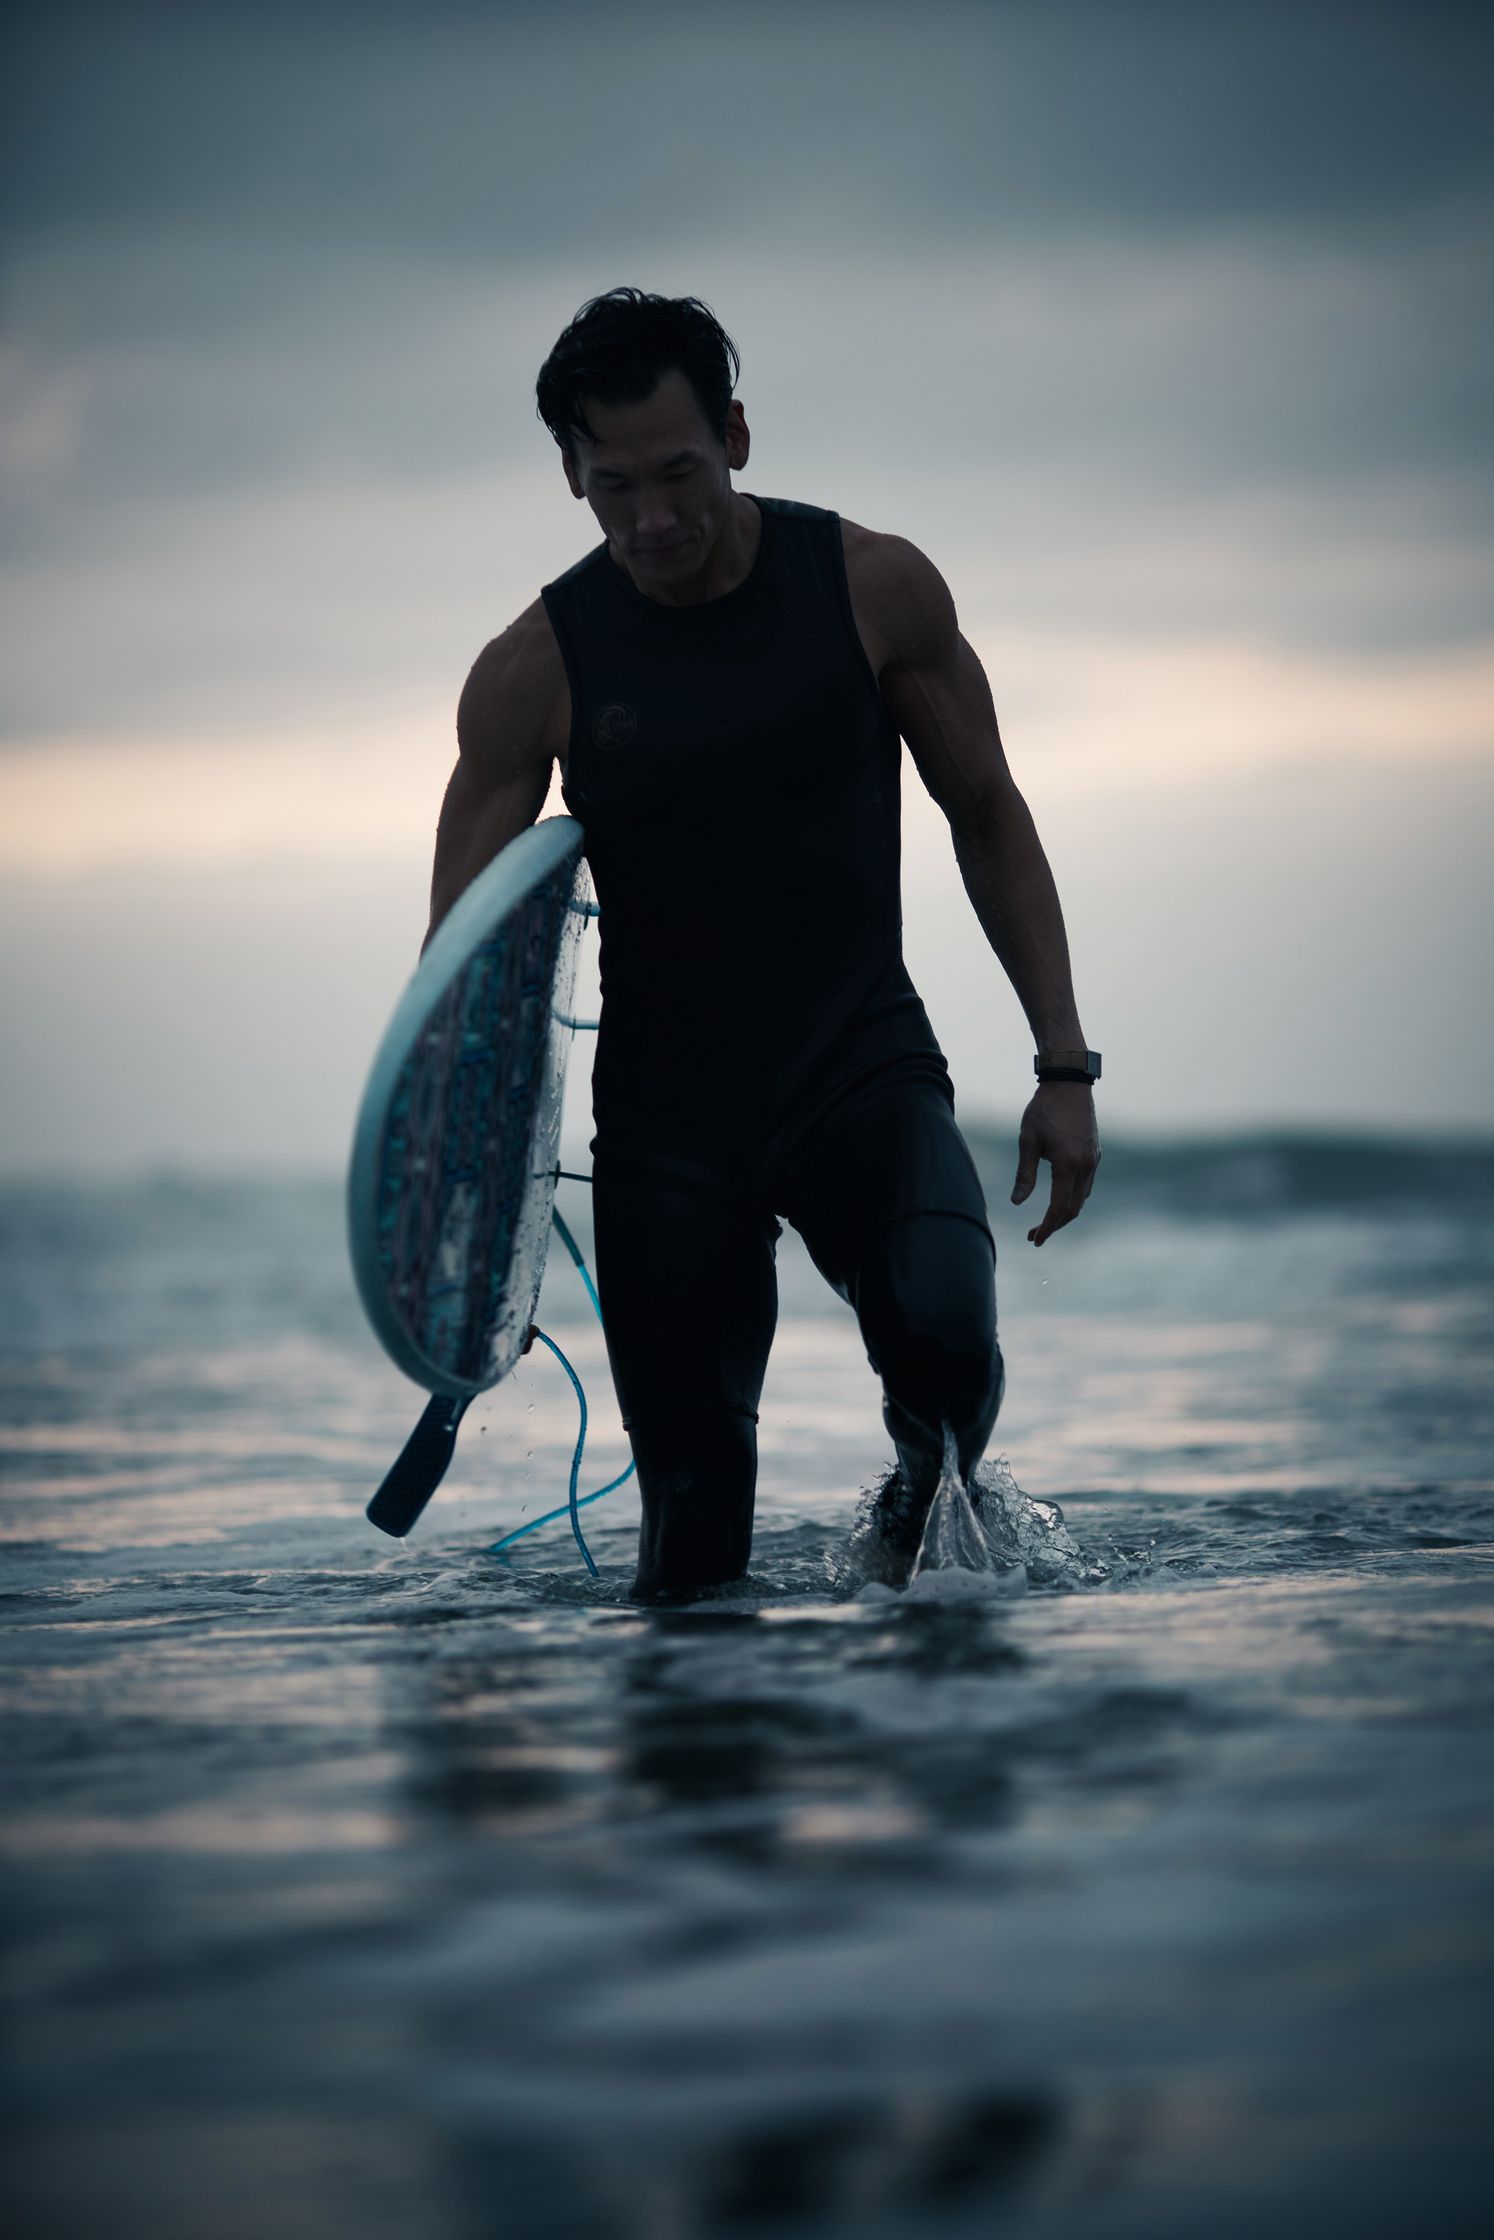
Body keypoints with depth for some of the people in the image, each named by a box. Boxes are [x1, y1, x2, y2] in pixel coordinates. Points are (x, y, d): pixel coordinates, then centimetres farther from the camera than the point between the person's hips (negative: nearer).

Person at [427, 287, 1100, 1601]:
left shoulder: (876, 590, -5)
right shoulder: (535, 673, -7)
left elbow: (989, 819, 6)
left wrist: (1065, 1065, 0)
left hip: (866, 1067, 0)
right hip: (665, 1112, 0)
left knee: (944, 1331, -28)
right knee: (694, 1526, -3)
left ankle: (932, 1497, 5)